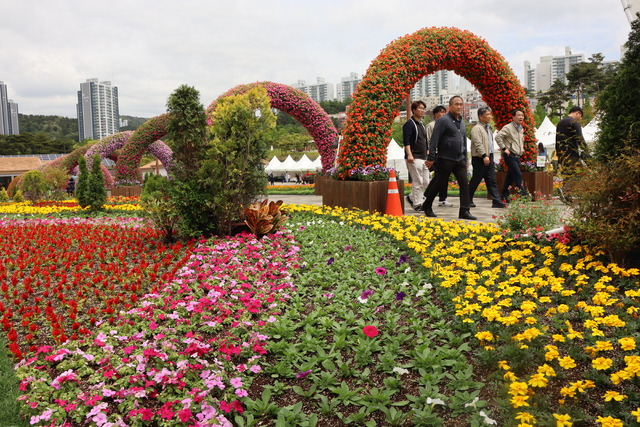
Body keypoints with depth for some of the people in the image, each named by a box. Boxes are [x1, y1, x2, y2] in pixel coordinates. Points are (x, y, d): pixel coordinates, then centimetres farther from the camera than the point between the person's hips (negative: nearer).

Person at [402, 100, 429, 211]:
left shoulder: (422, 124, 20)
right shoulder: (409, 124, -8)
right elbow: (406, 141, -16)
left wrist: (428, 155, 24)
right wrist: (409, 154, -26)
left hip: (423, 157, 9)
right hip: (414, 158, -9)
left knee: (426, 182, 10)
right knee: (417, 181, -8)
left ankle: (412, 198, 24)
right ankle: (417, 204, 0)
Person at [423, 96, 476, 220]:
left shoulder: (461, 122, 17)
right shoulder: (443, 120, -8)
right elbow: (434, 140, -13)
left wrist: (465, 160, 22)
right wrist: (431, 158, -19)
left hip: (459, 160, 7)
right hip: (445, 159, -7)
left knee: (464, 184, -4)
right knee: (440, 184, 2)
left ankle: (464, 212, -2)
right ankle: (427, 206, 21)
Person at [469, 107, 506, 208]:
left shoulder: (488, 128, 19)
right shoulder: (477, 128, -10)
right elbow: (478, 144, -20)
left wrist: (490, 156, 19)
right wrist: (484, 156, -27)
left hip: (489, 157, 8)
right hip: (479, 158, -8)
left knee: (492, 181, 4)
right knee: (475, 180, 0)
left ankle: (497, 201, 2)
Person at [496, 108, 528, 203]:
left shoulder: (521, 129, 17)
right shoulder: (508, 128, -10)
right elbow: (498, 137, -19)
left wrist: (521, 149, 21)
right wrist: (504, 148, -18)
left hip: (517, 156, 8)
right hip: (510, 155, -8)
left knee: (510, 176, 10)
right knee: (518, 174, -13)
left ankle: (504, 196, 16)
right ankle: (524, 194, -11)